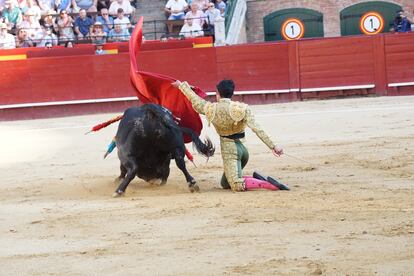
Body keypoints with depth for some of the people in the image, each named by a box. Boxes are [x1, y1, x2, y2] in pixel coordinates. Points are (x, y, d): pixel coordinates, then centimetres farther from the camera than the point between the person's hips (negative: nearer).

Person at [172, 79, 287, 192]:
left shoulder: (210, 109, -3)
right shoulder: (242, 108, -6)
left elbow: (194, 98, 13)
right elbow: (257, 129, -13)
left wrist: (181, 85, 31)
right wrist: (272, 146, -13)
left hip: (228, 150, -4)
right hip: (243, 149, 4)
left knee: (238, 186, -15)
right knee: (225, 184, 21)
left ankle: (266, 183, -35)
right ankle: (256, 179, 1)